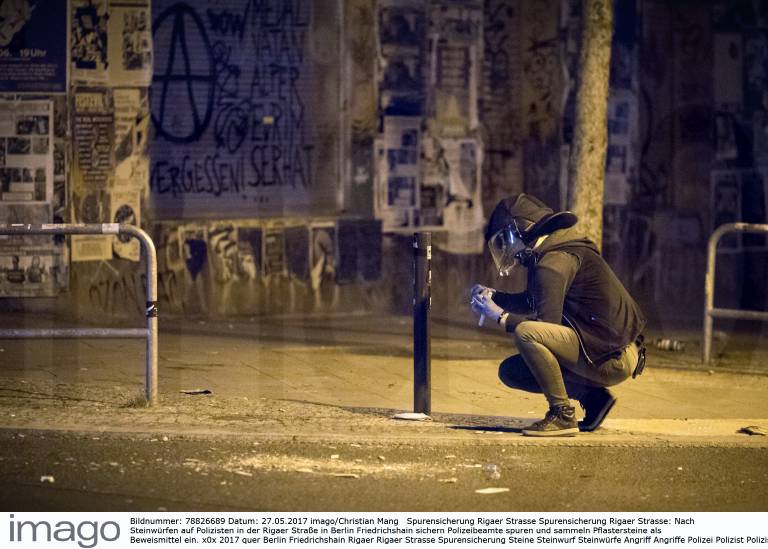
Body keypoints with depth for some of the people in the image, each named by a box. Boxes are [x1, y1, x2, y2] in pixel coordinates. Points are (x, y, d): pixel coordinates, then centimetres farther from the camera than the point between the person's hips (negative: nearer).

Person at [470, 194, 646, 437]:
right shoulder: (554, 251, 15)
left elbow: (548, 323, -21)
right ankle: (590, 396, 7)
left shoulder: (555, 263, -16)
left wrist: (500, 316, -10)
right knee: (510, 372, 13)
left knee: (525, 333, -28)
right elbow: (532, 303, 30)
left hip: (613, 358, -10)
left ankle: (562, 415, -19)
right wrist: (493, 296, 15)